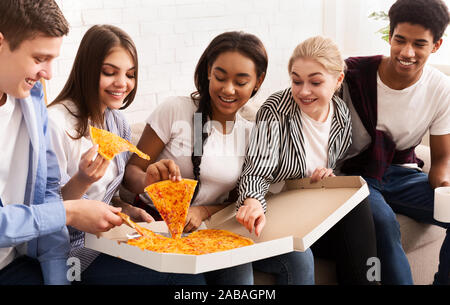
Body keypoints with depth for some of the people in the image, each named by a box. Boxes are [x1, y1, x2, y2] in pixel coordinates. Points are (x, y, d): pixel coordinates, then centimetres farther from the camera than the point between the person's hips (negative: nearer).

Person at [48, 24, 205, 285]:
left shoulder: (117, 121, 8)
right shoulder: (55, 124, -17)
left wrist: (127, 209, -1)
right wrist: (81, 181, -32)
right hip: (75, 253, -7)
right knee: (184, 276, -21)